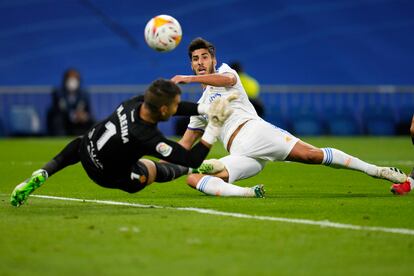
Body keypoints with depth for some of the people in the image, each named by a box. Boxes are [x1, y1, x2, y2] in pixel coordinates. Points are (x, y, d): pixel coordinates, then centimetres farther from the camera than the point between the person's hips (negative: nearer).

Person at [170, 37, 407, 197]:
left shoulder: (224, 71, 16)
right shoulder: (201, 107, 32)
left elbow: (228, 79, -11)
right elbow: (186, 144, 36)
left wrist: (188, 79, -14)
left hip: (254, 130, -5)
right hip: (240, 154, 5)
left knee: (311, 154, -25)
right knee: (193, 178, -19)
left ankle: (377, 171, -22)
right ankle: (245, 193, -42)